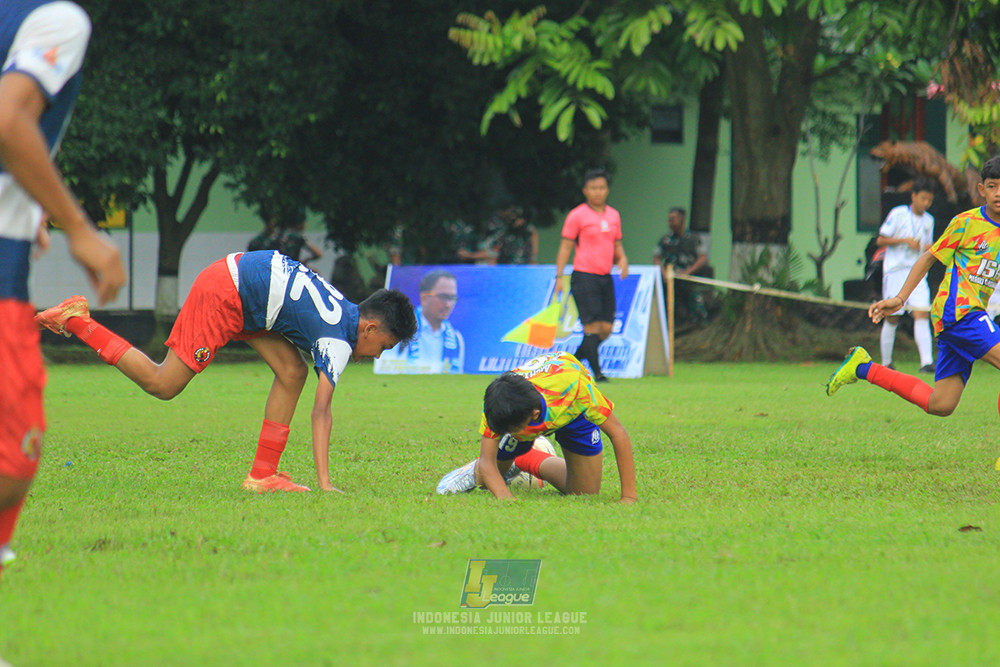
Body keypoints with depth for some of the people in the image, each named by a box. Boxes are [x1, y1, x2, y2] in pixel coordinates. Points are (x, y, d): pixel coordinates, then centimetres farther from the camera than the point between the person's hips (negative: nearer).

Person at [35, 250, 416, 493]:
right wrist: (324, 482, -27)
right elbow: (321, 410, -24)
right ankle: (76, 322, 4)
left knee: (293, 372, 0)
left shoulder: (346, 312, 9)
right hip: (223, 294, -10)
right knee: (162, 385, -4)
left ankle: (263, 475, 0)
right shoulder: (338, 341, -18)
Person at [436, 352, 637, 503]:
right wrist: (506, 497, -57)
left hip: (572, 410, 0)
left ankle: (532, 463, 23)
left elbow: (618, 434, -39)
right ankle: (475, 471, 32)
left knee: (585, 494, -3)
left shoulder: (572, 385, -48)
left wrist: (628, 497, -42)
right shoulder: (496, 406, -41)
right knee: (486, 480, -3)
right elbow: (487, 461, -36)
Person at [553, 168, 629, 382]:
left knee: (606, 328, 3)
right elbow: (565, 247, -2)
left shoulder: (614, 216, 14)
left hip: (606, 277, 6)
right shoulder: (577, 216, -3)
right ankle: (596, 372, -8)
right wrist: (559, 277, -8)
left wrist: (622, 259, 1)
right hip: (584, 277, -6)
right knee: (592, 325, -11)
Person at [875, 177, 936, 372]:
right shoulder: (898, 214, -4)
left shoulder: (928, 220, 12)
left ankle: (926, 362, -23)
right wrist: (905, 241, -16)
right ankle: (886, 362, 18)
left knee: (922, 315, -13)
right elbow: (880, 240, -5)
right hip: (895, 270, -3)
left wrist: (929, 249, 1)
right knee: (892, 318, 3)